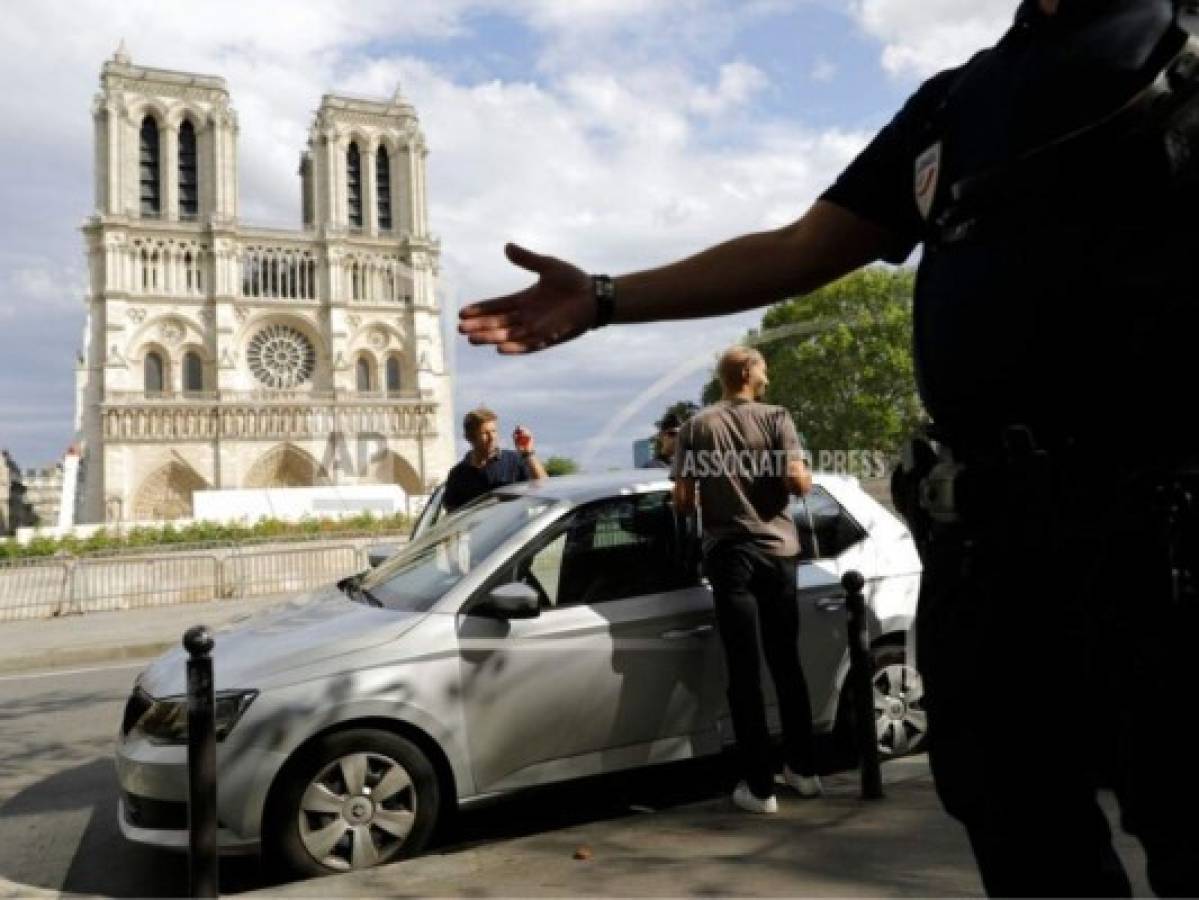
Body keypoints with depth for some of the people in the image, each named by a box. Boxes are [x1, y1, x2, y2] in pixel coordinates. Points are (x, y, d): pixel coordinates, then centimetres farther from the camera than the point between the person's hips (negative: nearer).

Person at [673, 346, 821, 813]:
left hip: (729, 555, -1)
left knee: (744, 670, 2)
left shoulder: (697, 426, 1)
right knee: (786, 662, 15)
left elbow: (682, 500, -1)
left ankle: (759, 785, 4)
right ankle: (803, 768, 25)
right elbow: (798, 482, -9)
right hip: (777, 551, 1)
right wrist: (807, 477, 12)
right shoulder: (776, 418, -1)